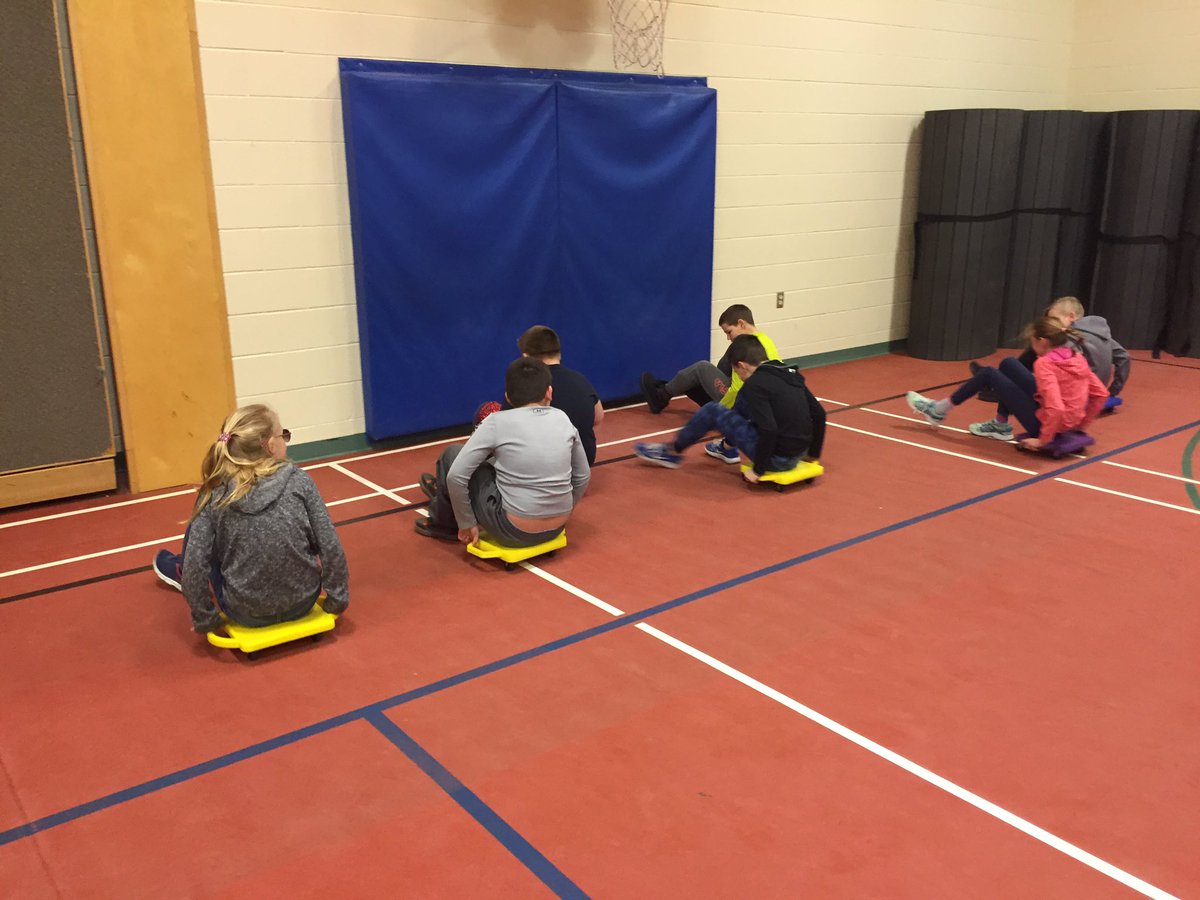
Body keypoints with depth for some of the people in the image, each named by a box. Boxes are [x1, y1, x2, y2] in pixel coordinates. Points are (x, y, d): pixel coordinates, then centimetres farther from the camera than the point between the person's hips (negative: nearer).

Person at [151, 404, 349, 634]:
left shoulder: (215, 495, -13)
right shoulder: (300, 481, -12)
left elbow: (195, 569, -15)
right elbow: (331, 548, -11)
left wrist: (205, 620, -1)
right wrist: (337, 600, 1)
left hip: (247, 613, -1)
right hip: (302, 602, 2)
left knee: (197, 528, 17)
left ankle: (181, 573, 46)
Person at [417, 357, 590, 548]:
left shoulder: (497, 422, -10)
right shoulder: (563, 419, 2)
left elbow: (456, 476, -12)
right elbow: (583, 476, 12)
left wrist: (466, 524, 1)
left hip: (514, 531, -5)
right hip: (556, 528, 5)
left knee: (452, 454, 13)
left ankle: (443, 523, 37)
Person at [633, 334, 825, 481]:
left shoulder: (754, 384, -16)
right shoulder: (790, 373, 8)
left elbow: (768, 430, -26)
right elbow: (819, 415, 9)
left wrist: (758, 469, -14)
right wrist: (813, 454, 19)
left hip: (777, 459, -8)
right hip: (798, 455, 8)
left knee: (713, 410, 3)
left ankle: (673, 452, 18)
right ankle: (729, 446, 41)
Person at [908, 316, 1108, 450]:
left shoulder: (1045, 363, -21)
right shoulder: (1077, 357, 3)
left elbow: (1055, 408, -32)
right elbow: (1101, 394, 8)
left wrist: (1043, 440, -21)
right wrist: (1079, 424, 14)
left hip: (1044, 422, -8)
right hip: (1068, 422, 8)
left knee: (988, 373, 0)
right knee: (1008, 364, 15)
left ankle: (938, 411, 12)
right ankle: (1001, 426, 28)